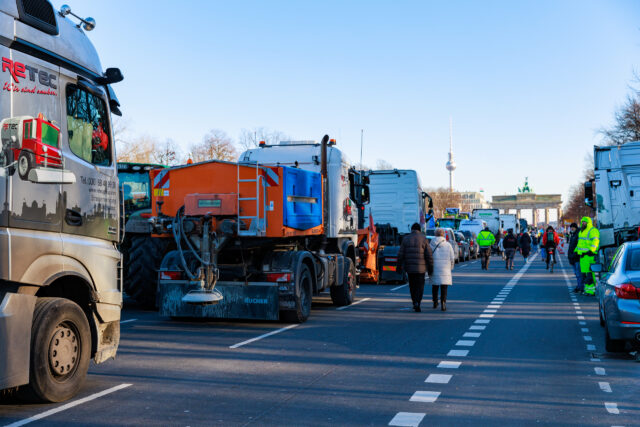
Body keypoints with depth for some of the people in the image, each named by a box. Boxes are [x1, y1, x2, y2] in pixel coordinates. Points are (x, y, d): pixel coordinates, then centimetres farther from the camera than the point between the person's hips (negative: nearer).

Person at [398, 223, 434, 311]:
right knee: (420, 286, 3)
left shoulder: (406, 239, 4)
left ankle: (415, 303, 20)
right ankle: (417, 302, -15)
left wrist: (399, 266, 9)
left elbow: (400, 255, 2)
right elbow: (429, 255, -5)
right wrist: (430, 268, 1)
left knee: (412, 286, 16)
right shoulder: (423, 239, -2)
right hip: (420, 268, -2)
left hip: (409, 267, 2)